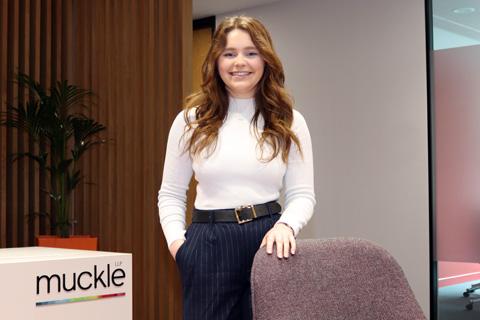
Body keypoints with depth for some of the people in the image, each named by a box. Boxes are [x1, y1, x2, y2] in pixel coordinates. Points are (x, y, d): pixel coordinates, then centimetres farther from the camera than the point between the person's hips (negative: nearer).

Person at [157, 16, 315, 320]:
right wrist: (176, 241, -5)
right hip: (209, 246, 0)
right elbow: (171, 194, 9)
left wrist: (286, 226, -17)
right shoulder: (191, 120, 6)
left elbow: (302, 194, 3)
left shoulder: (289, 123, 5)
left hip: (268, 241, 0)